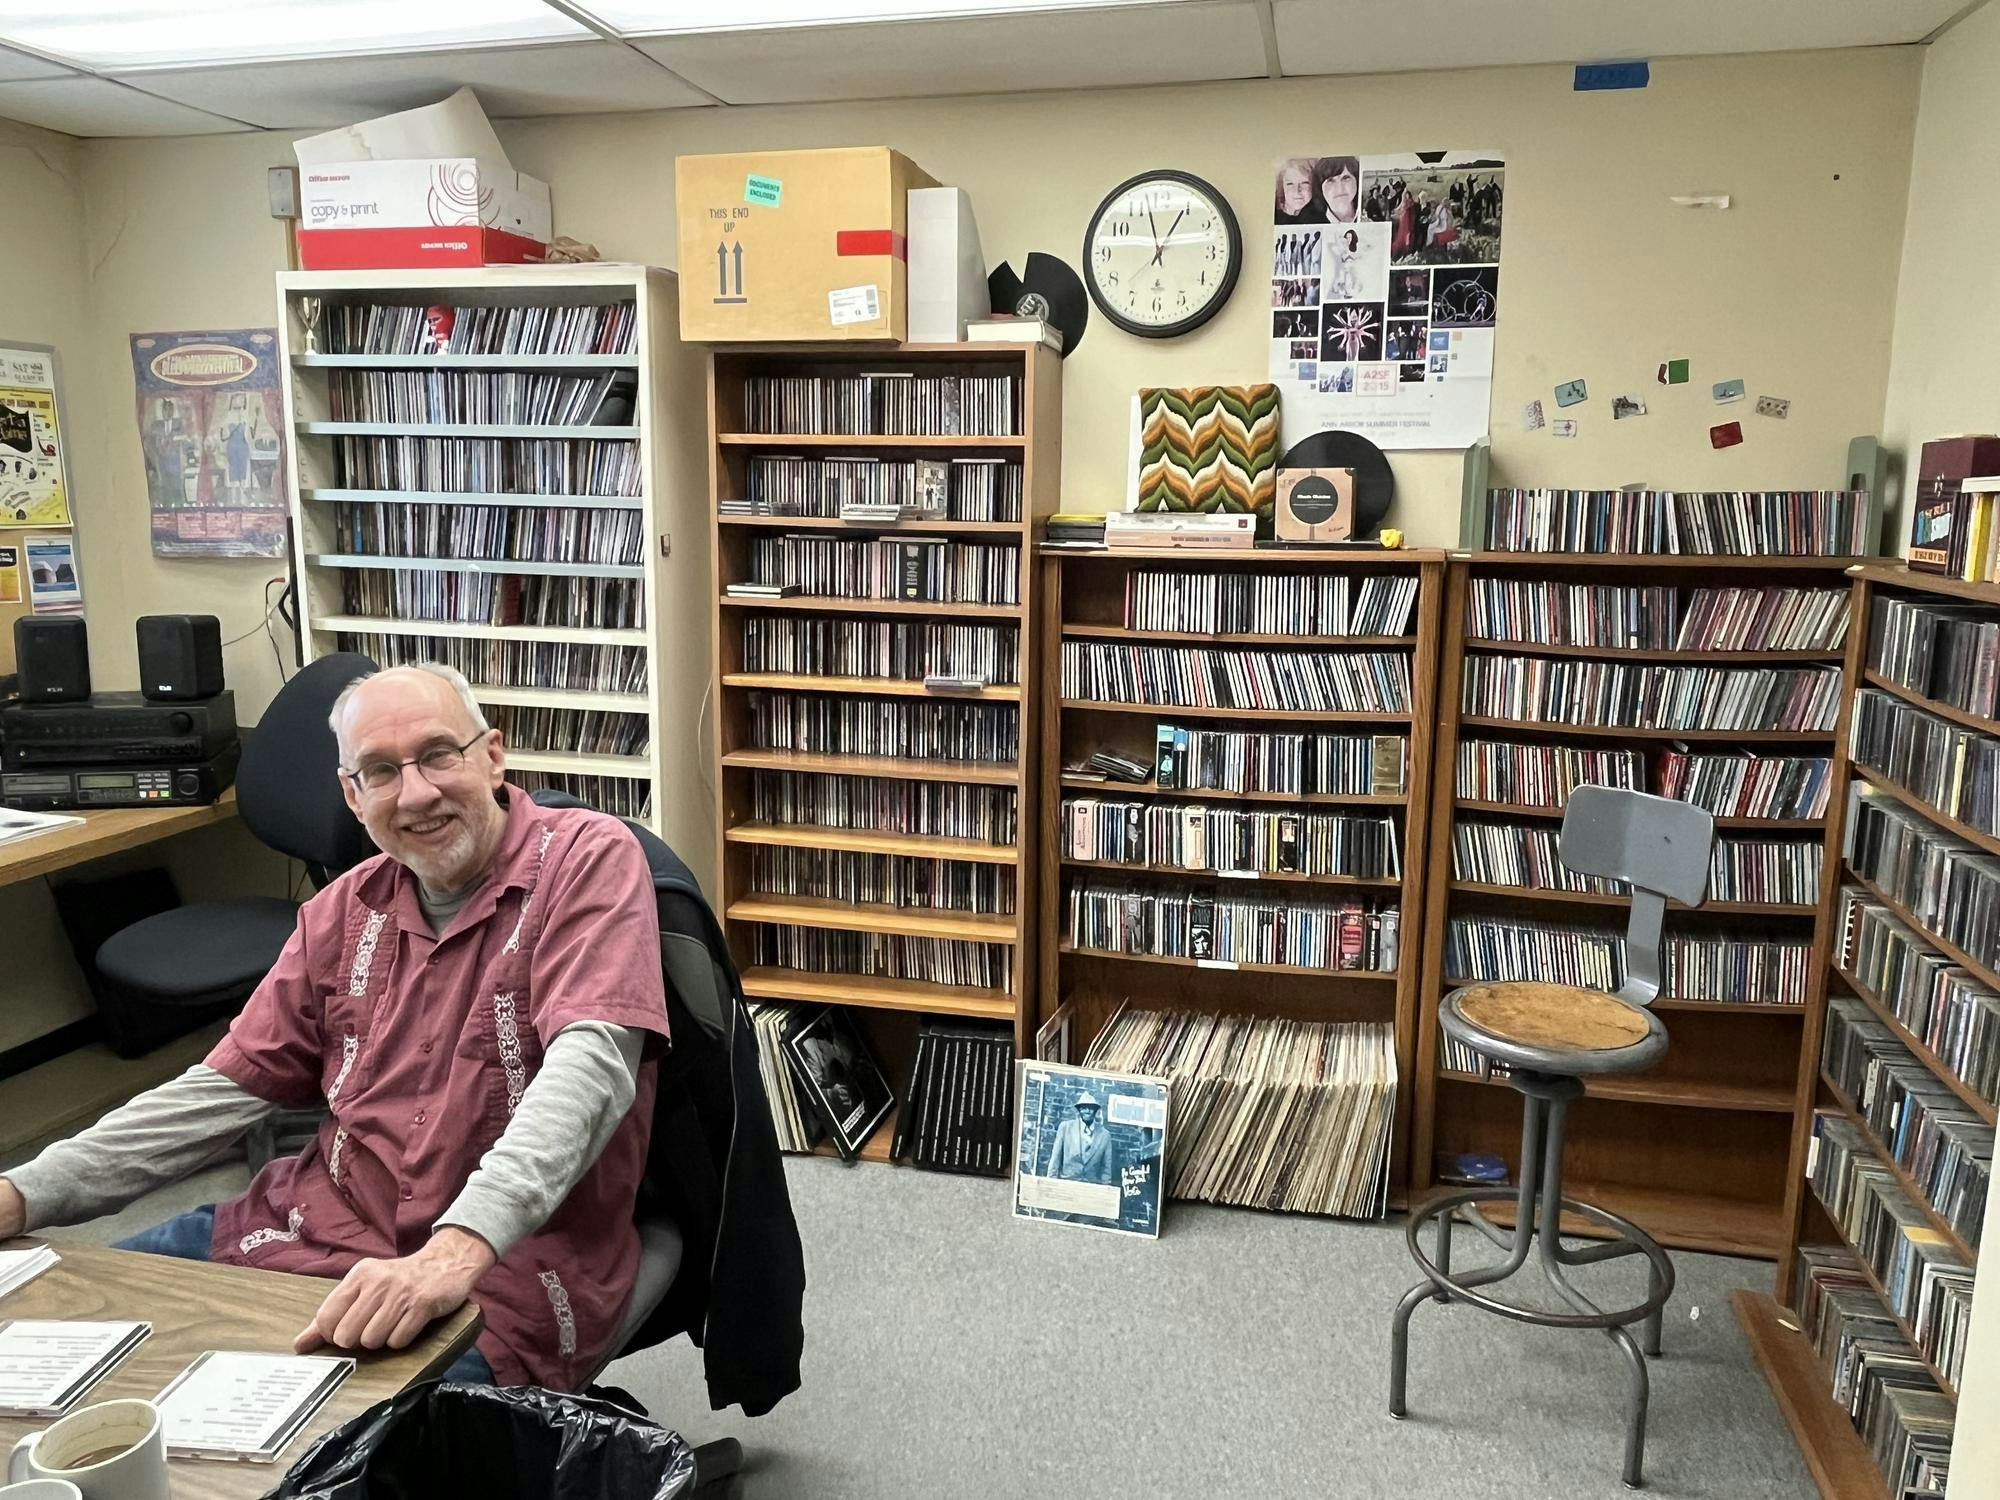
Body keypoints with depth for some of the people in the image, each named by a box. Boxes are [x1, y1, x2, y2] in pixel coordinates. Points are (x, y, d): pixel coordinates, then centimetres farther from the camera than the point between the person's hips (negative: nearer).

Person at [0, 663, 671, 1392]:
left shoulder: (589, 859, -10)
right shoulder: (347, 910, 12)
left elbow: (591, 1060, -25)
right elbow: (226, 1086, 16)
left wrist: (458, 1248, -38)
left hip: (506, 1271, -7)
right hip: (323, 1221, 7)